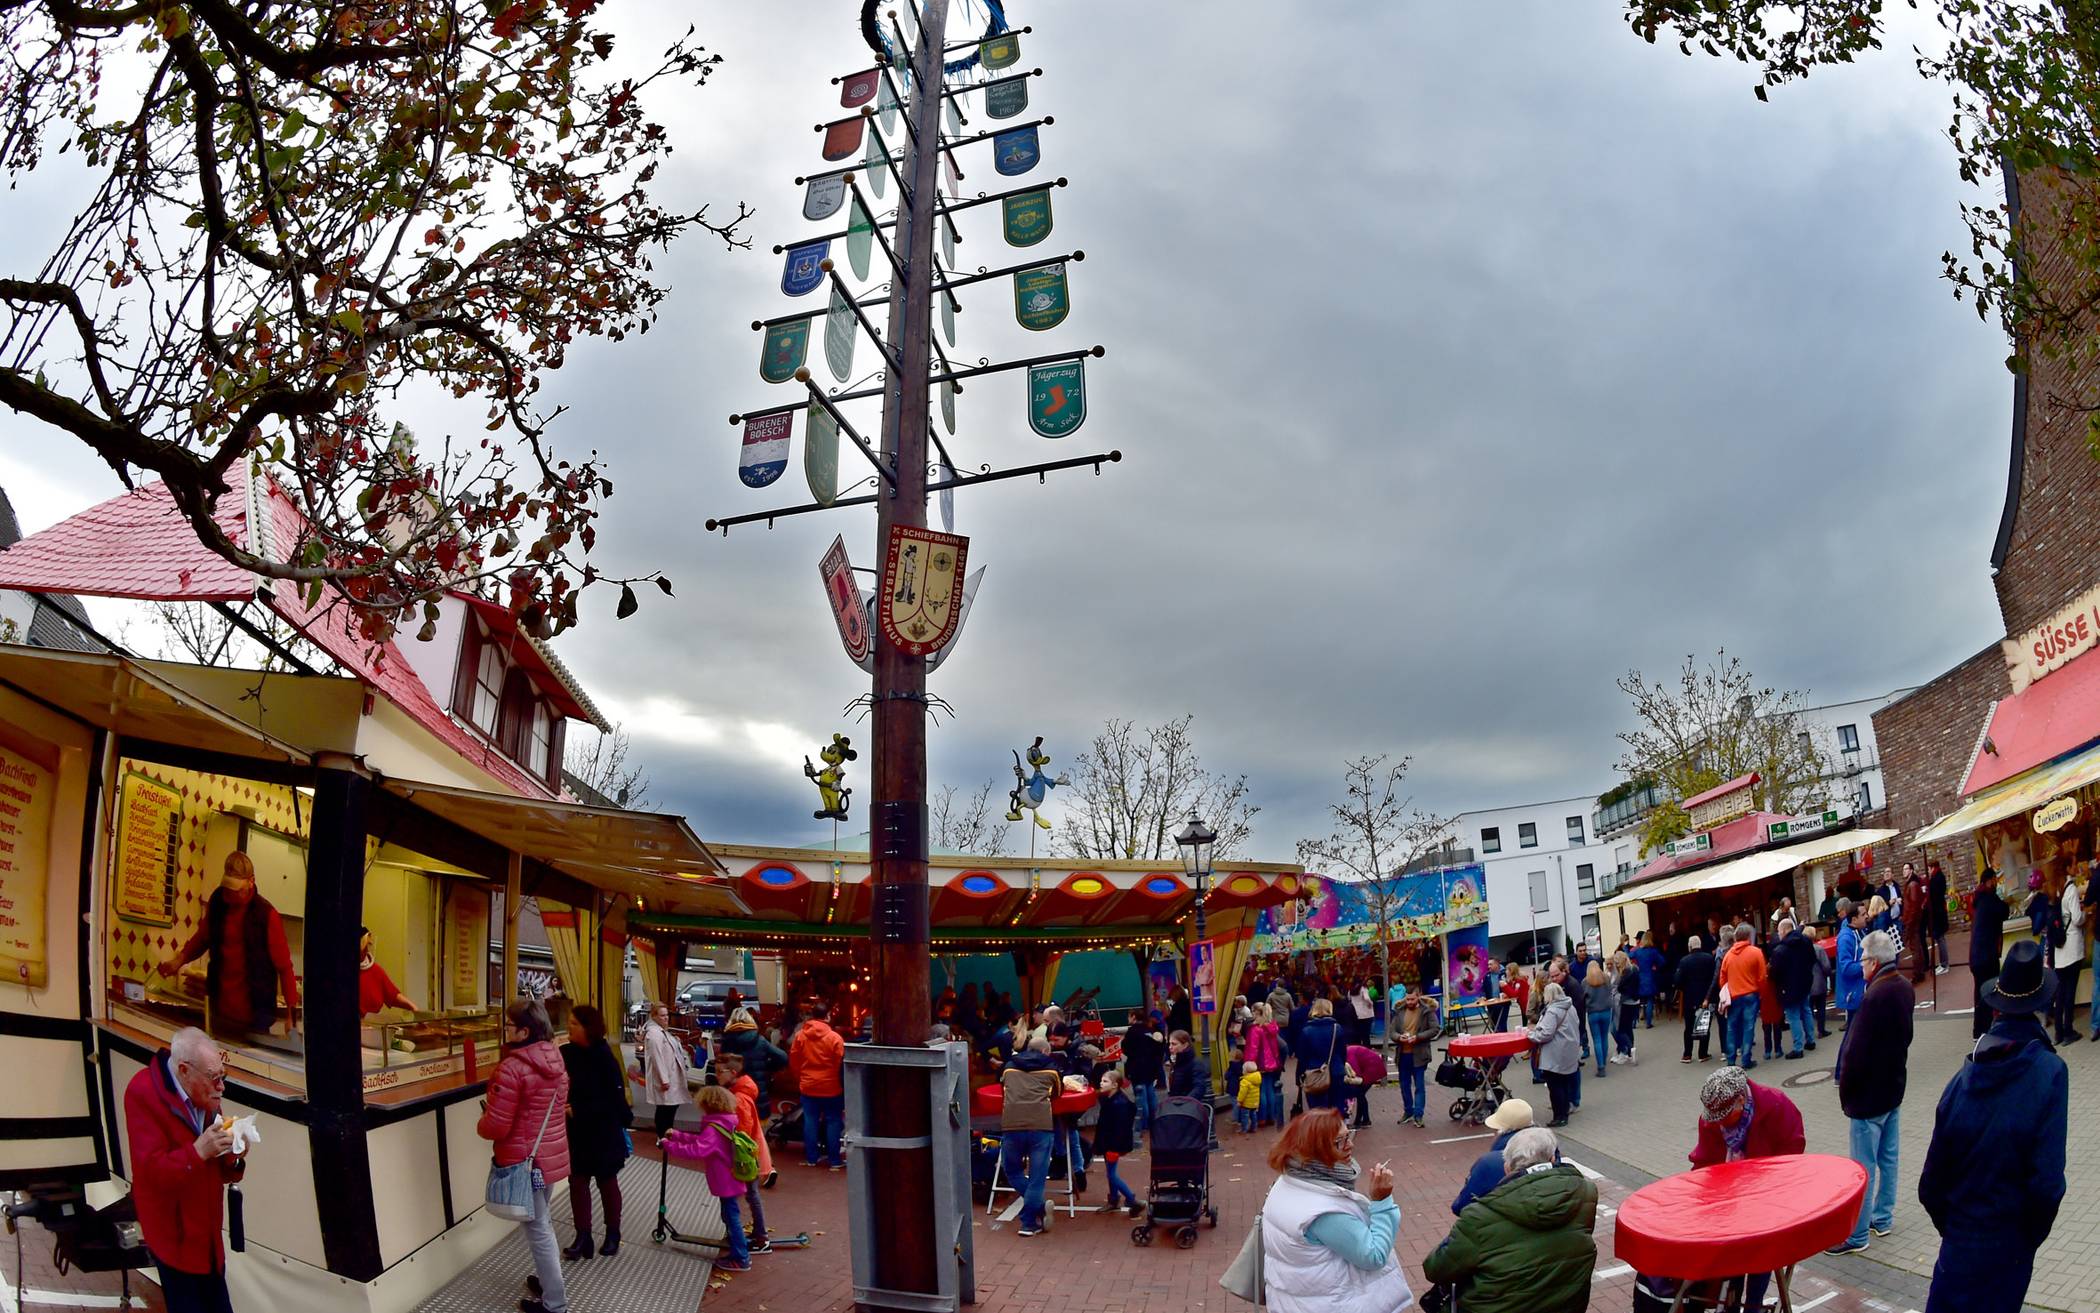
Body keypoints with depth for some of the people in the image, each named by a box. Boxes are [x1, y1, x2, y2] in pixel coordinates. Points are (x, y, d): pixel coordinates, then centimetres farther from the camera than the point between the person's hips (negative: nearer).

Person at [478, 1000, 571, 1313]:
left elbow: (496, 1126, -21)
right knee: (543, 1221, 24)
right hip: (552, 1152, 8)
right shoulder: (554, 1059, 2)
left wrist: (481, 1125, 0)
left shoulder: (512, 1068, -24)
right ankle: (549, 1279, 38)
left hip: (524, 1158, -8)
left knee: (537, 1229, 4)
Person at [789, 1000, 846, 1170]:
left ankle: (811, 1158, 17)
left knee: (810, 1122, 12)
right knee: (833, 1122, 6)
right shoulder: (834, 1038, -13)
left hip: (808, 1086, 3)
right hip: (831, 1087, -3)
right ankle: (834, 1161, 8)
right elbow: (841, 1064, -10)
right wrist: (842, 1084, 4)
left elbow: (794, 1059, 4)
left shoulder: (800, 1035, -3)